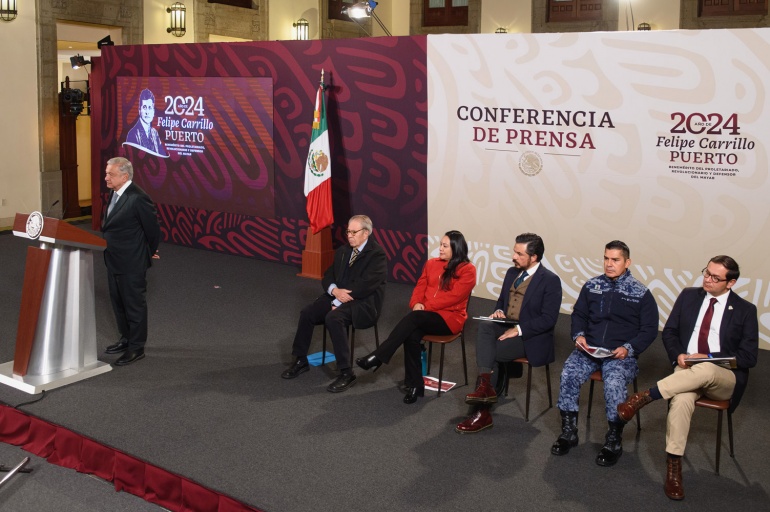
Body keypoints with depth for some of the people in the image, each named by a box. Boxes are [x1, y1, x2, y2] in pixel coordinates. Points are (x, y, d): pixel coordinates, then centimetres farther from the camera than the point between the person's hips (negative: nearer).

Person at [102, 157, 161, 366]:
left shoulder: (138, 198, -23)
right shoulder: (114, 193, 5)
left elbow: (153, 229, -15)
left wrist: (149, 255, -1)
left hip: (132, 263, -9)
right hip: (114, 261, 9)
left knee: (134, 304, 3)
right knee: (118, 302, 20)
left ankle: (136, 348, 15)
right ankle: (126, 339, 36)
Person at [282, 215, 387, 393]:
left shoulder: (377, 254, -10)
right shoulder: (343, 251, 15)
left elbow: (366, 286, -20)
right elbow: (328, 276, 14)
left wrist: (339, 301, -19)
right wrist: (335, 290, -10)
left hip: (364, 302, -7)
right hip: (338, 296, 7)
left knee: (333, 317, -33)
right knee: (307, 313, -13)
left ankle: (346, 373, -27)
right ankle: (301, 361, 6)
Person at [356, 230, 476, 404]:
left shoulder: (468, 270, -3)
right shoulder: (431, 264, 15)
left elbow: (454, 296, -13)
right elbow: (420, 287, 13)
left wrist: (425, 307, -16)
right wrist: (417, 304, -10)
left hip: (450, 318, -5)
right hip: (426, 315, 5)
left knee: (414, 318, -33)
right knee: (411, 335, -31)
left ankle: (377, 357, -32)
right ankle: (415, 385, -22)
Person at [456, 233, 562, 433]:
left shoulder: (550, 280, -13)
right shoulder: (512, 272, 9)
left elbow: (548, 319, -18)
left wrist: (518, 330, -23)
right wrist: (498, 311, -2)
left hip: (531, 337, -6)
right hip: (507, 326, 6)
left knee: (491, 352, -24)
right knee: (484, 327, -25)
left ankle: (482, 412, -14)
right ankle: (485, 385, -30)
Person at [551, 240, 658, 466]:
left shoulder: (641, 293, 2)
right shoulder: (592, 286, 11)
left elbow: (650, 329, 2)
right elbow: (578, 314, 18)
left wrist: (629, 348, -13)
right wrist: (579, 335, -2)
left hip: (621, 354, -3)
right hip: (589, 349, 3)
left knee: (614, 383, -32)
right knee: (568, 374, -25)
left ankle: (614, 441, -13)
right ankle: (568, 432, -9)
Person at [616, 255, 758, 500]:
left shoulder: (745, 310, 4)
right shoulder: (688, 296, 12)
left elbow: (749, 357, -1)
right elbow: (669, 332, 13)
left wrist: (709, 358, -13)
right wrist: (678, 354, -9)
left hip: (723, 378, -1)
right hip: (687, 370, 2)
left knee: (704, 370, -40)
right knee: (681, 400, -34)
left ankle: (645, 396, -32)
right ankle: (673, 468, -30)